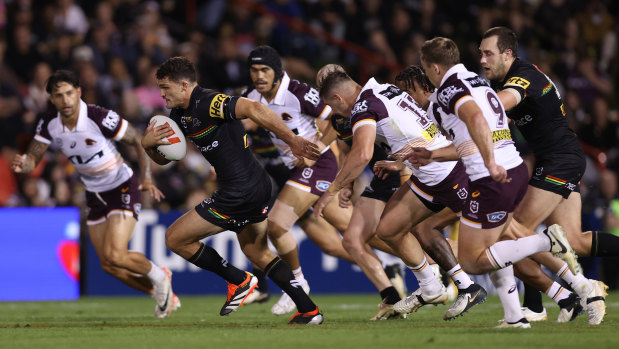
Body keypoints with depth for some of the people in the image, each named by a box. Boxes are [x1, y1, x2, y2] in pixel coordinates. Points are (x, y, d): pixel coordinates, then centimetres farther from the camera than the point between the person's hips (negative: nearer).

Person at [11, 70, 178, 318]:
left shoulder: (101, 118, -26)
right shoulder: (49, 123, -10)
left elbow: (139, 140, -16)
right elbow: (33, 157, -5)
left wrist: (147, 178, -26)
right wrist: (23, 164, -30)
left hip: (123, 188, -6)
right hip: (94, 194, 6)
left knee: (114, 256, -20)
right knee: (109, 266, 5)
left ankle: (158, 276, 11)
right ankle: (164, 296, 27)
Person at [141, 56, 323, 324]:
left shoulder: (207, 103, -18)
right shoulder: (180, 115, 13)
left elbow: (252, 109, -29)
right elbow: (163, 158, 19)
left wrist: (291, 139, -33)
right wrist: (148, 143, -4)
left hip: (240, 190, -11)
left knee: (175, 238, 0)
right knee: (256, 252, 25)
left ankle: (239, 281, 10)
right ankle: (309, 310, 23)